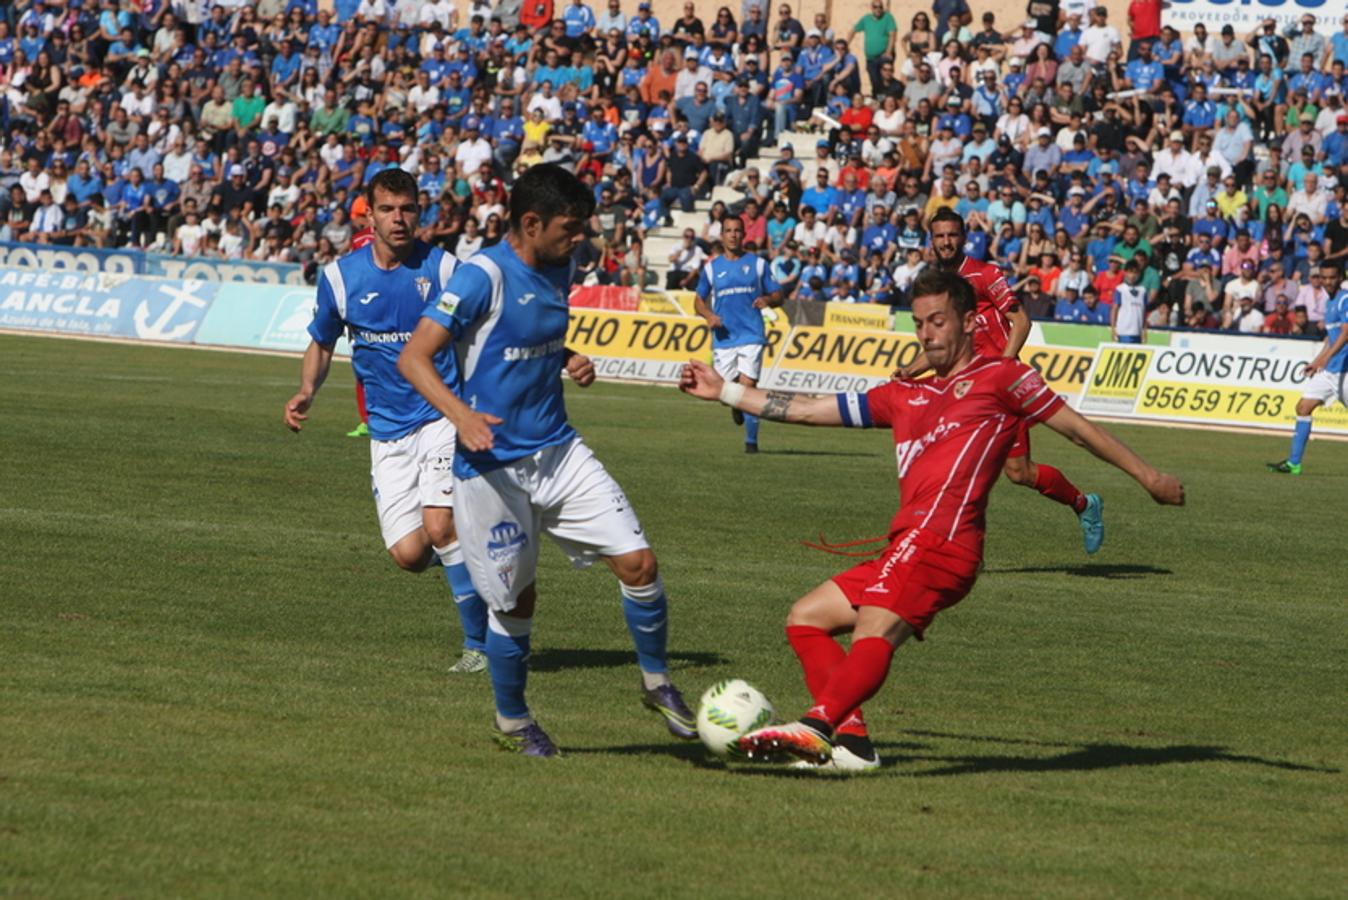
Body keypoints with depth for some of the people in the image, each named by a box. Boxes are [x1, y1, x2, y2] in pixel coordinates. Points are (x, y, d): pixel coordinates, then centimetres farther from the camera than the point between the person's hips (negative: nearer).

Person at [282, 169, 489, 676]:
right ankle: (465, 548, 28)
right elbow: (321, 344, 17)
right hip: (388, 432, 3)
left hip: (443, 417, -3)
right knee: (409, 554, -9)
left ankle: (479, 643, -5)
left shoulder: (443, 268, -5)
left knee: (439, 528, -21)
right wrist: (307, 392, -1)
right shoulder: (340, 276, 2)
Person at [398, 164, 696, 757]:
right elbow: (414, 358, -20)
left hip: (558, 452, 6)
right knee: (515, 599, 4)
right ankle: (511, 721, 27)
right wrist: (459, 414, -35)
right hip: (493, 466, -6)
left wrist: (572, 361, 5)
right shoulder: (482, 277, -17)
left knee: (638, 562, -4)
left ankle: (657, 683, 17)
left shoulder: (558, 269, 6)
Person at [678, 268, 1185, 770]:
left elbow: (1075, 426, 13)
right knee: (806, 619, 9)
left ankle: (817, 725, -49)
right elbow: (811, 411, 30)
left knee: (873, 632, -28)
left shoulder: (1000, 377, 10)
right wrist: (723, 392, 28)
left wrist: (1147, 476, 12)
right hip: (908, 547, 9)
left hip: (942, 537, -9)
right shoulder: (906, 396, 28)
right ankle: (852, 740, -7)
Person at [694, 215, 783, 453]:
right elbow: (699, 300, 16)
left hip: (751, 335, -2)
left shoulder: (757, 264, 6)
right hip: (723, 337, 2)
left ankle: (751, 440, -5)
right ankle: (736, 407, 39)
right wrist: (709, 315, -5)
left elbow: (778, 296, 9)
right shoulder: (712, 267, 9)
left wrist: (767, 300, -14)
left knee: (747, 385, -14)